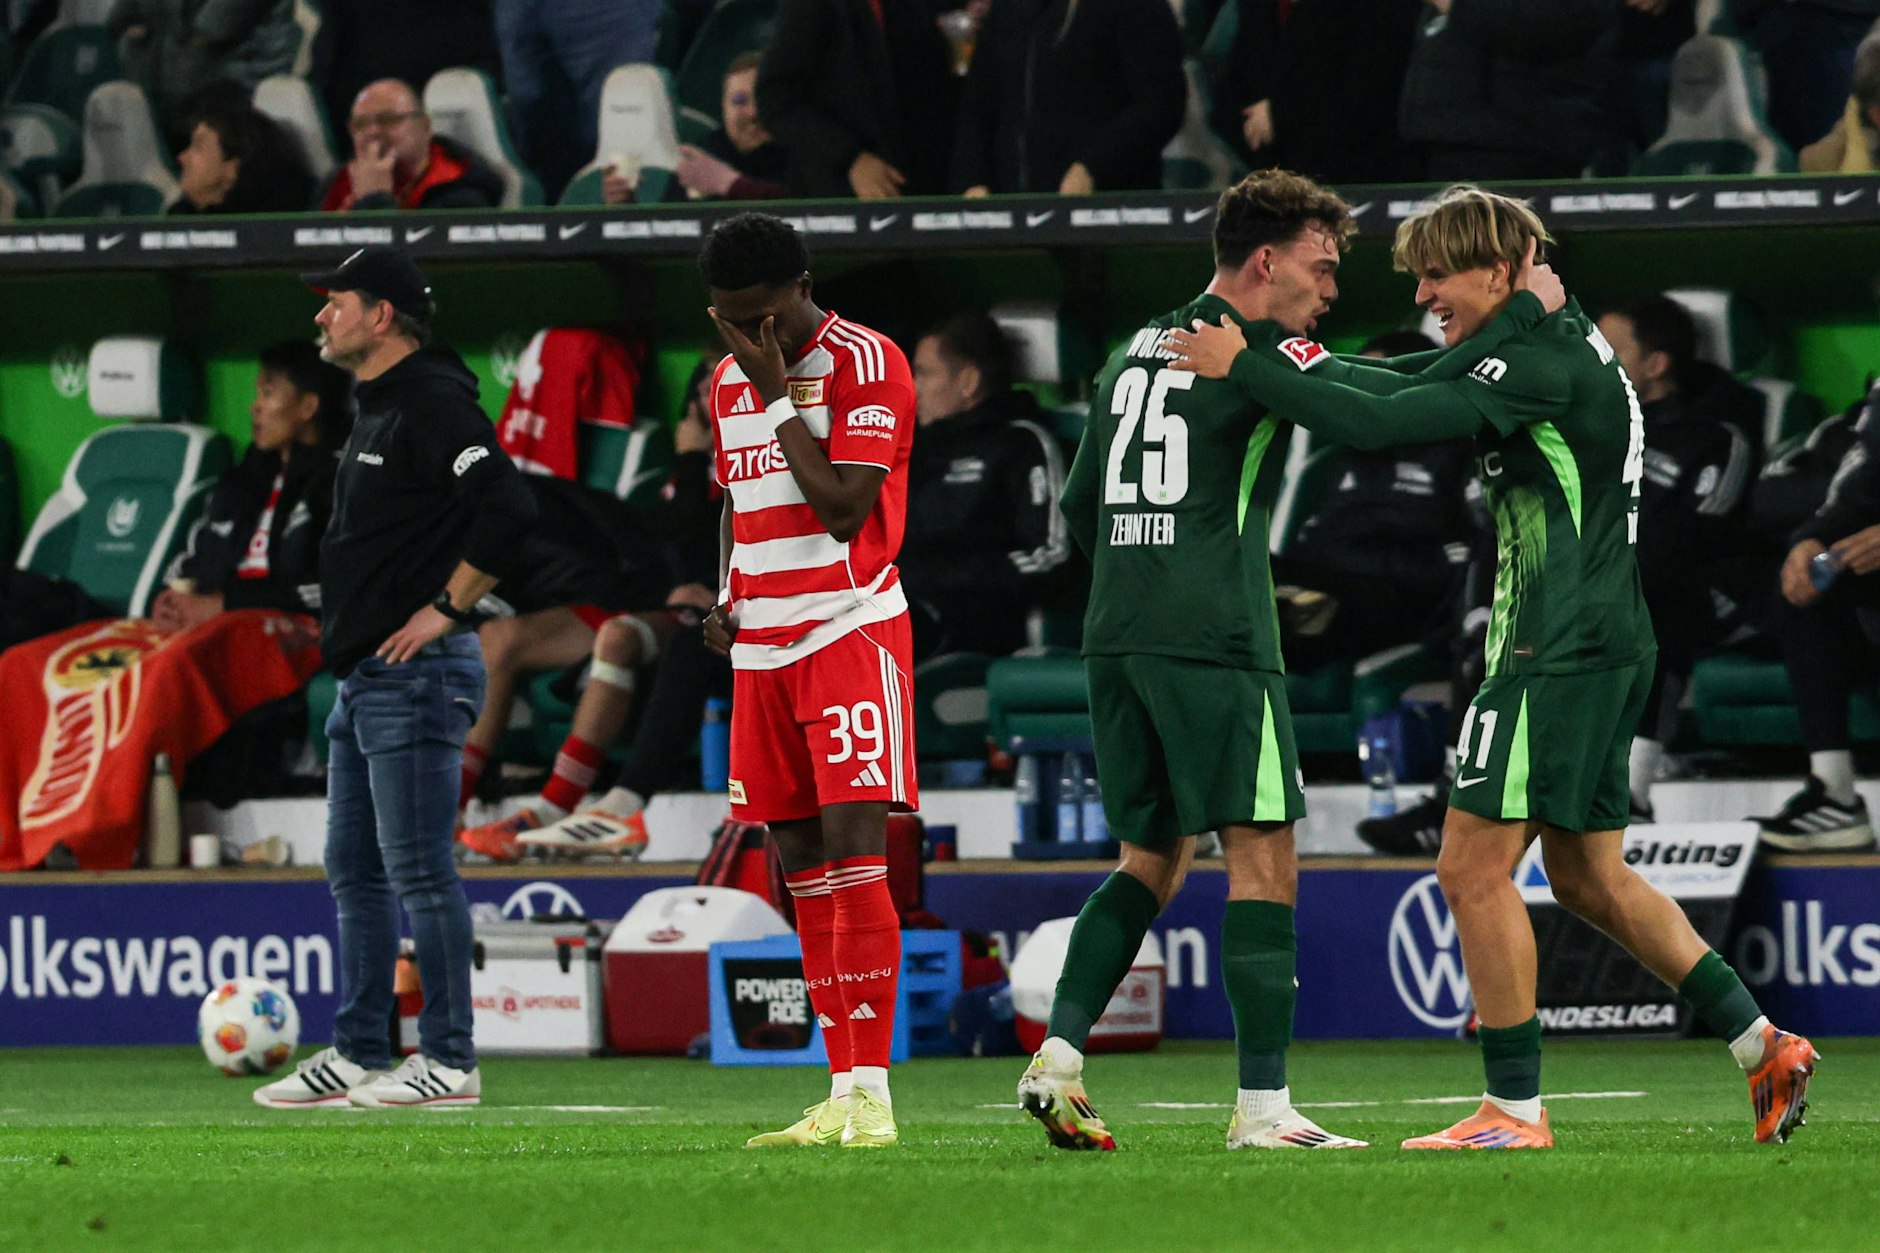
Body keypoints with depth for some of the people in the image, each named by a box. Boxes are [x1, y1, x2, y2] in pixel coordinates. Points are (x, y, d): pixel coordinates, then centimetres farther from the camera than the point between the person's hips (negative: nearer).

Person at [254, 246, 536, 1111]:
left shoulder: (432, 404, -14)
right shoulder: (376, 408, 18)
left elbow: (505, 504, -25)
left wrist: (446, 609, -20)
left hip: (415, 676, -11)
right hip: (363, 677, 11)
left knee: (418, 870, -8)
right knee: (355, 871, 13)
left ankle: (449, 1061, -5)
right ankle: (358, 1055, 18)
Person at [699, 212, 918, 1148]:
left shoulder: (865, 364, -9)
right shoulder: (732, 379, 14)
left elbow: (842, 508, -17)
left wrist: (780, 392, -15)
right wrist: (726, 599, 10)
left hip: (851, 630, -7)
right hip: (762, 647, 7)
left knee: (853, 850, -16)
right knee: (802, 868, 6)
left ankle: (872, 1095, -19)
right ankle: (841, 1100, 8)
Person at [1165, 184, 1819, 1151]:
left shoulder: (1542, 363, -16)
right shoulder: (1568, 342, 15)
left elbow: (1377, 425, -25)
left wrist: (1244, 365, -17)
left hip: (1557, 654, -10)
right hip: (1610, 645, 10)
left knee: (1474, 868, -6)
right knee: (1589, 875, 16)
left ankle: (1515, 1110, -3)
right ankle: (1762, 1045, 13)